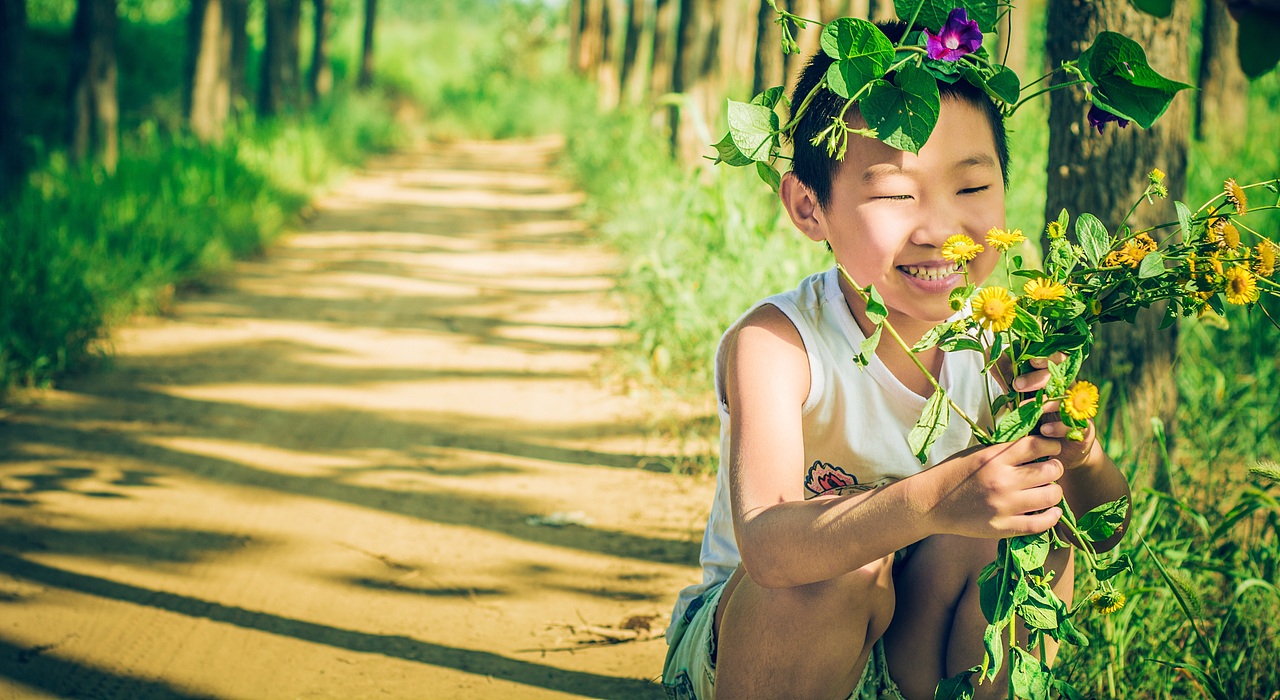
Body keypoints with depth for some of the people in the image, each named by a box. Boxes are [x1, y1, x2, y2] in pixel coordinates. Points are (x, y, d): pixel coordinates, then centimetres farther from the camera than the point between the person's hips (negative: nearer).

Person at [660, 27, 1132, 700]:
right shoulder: (772, 343, -25)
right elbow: (765, 546, -41)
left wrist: (1082, 459, -33)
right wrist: (929, 503, -59)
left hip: (916, 643, 4)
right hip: (750, 642, -3)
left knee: (1033, 515, -19)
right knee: (846, 563, -33)